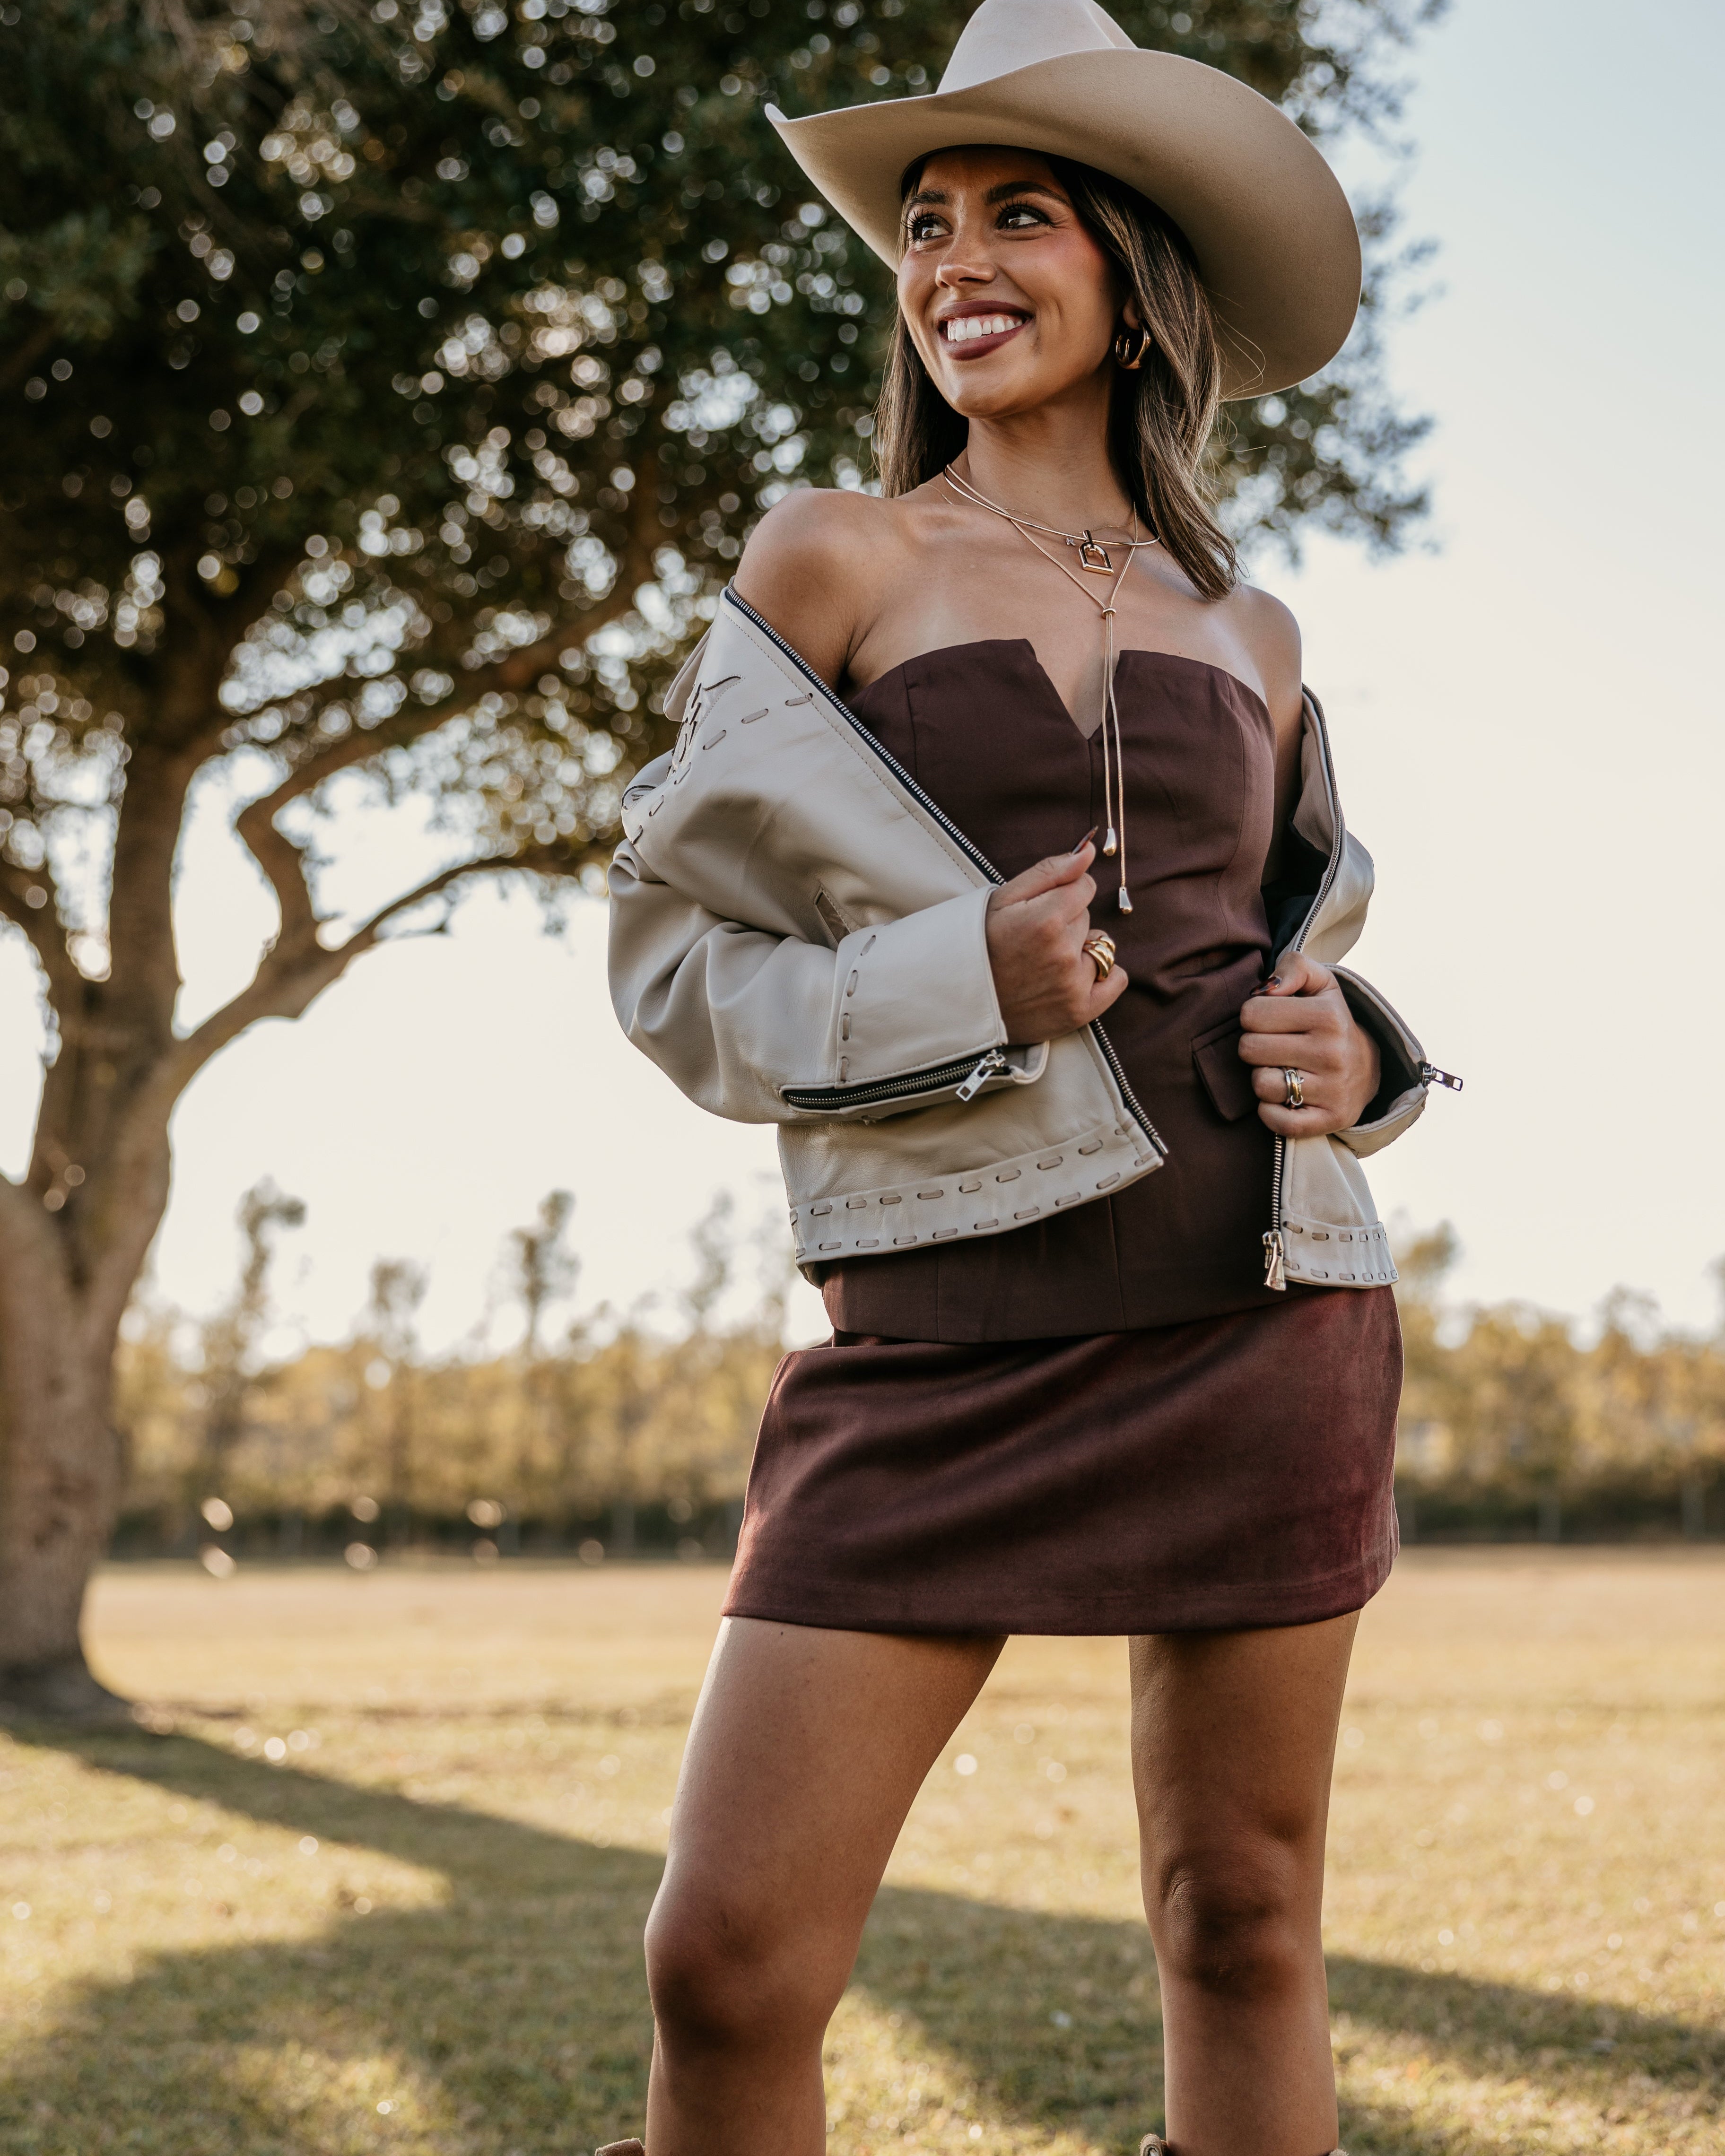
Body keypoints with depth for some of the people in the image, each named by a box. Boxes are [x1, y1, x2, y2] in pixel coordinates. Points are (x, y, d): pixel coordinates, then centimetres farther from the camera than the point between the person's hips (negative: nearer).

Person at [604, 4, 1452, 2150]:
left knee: (1245, 1928, 7)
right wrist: (956, 987, -14)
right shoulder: (839, 561, 5)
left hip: (1260, 1312, 3)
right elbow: (673, 951, 2)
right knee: (728, 1967, -10)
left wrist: (1353, 1059, 2)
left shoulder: (1244, 632, 14)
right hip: (951, 1331, -2)